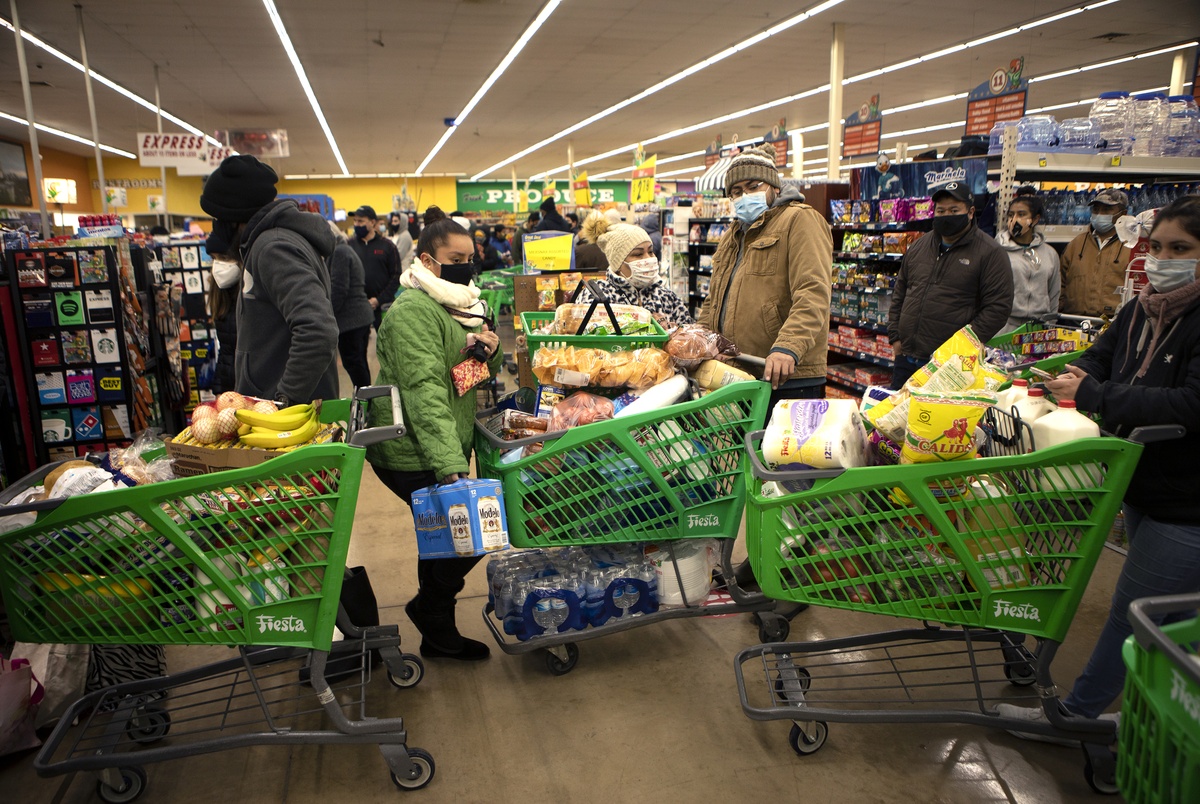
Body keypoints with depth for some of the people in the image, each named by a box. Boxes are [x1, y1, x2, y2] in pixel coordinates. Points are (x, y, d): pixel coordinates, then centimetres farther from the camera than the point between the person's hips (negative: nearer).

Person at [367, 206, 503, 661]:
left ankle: (437, 634, 34)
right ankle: (429, 608, 19)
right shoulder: (413, 310, -18)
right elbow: (424, 391, -28)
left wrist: (490, 349, -7)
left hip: (450, 449, 9)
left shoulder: (461, 303, 12)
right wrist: (450, 466, -36)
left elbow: (485, 372, 18)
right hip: (414, 455, -9)